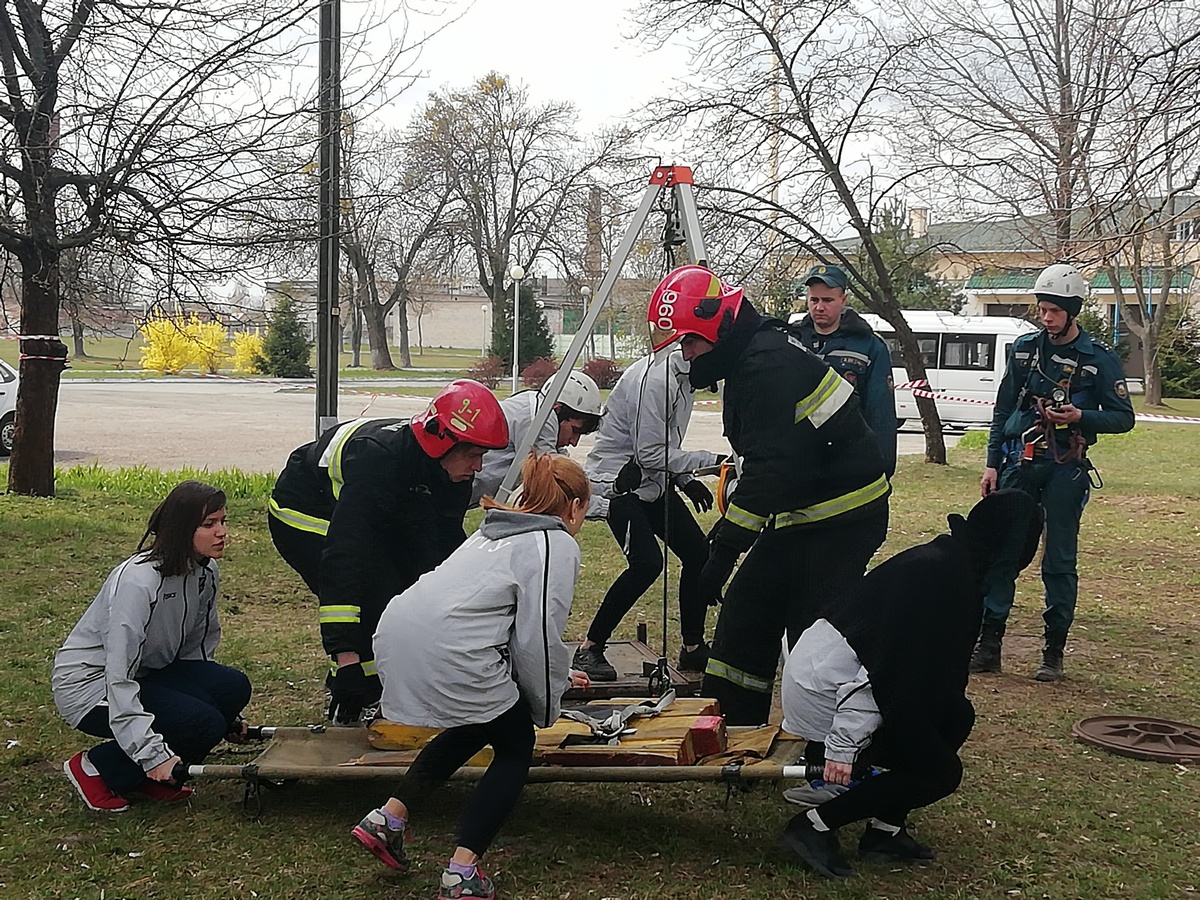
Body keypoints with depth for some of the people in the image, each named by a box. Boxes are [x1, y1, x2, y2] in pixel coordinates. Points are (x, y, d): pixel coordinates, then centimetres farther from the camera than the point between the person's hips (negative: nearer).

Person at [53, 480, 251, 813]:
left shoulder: (205, 572, -4)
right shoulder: (138, 581, -29)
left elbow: (199, 646, 10)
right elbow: (119, 677, -31)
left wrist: (227, 713, 11)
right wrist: (153, 754, -36)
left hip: (147, 673, 8)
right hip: (90, 683, -8)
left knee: (234, 687, -15)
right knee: (204, 723, -25)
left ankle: (146, 776, 2)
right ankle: (95, 768, -5)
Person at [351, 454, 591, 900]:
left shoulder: (498, 530, 27)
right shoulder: (557, 544, 1)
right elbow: (537, 637, -5)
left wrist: (558, 674, 44)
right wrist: (547, 704, 11)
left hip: (397, 631, 8)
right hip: (448, 655, -8)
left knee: (477, 726, 30)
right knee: (516, 747, 14)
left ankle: (389, 818, 26)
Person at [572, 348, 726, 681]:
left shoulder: (682, 378, 7)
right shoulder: (654, 379, -24)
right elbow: (650, 453, -24)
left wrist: (685, 480, 8)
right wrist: (710, 460, -23)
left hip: (652, 481, 10)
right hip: (617, 482, -10)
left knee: (698, 554, 4)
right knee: (646, 563, -21)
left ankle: (692, 648, 16)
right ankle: (590, 649, -8)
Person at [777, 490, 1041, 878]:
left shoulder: (946, 560, 11)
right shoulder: (944, 577, -20)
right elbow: (887, 666, -25)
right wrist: (843, 746, -24)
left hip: (823, 669, 10)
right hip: (825, 691, -10)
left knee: (956, 716, 13)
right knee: (940, 772, -3)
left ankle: (885, 827, 15)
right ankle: (815, 825, -2)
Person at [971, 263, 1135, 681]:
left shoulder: (1099, 359, -2)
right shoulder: (1024, 348, 7)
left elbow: (1123, 418, 1)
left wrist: (1081, 417, -18)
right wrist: (992, 464, 7)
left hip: (1065, 470, -3)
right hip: (1018, 465, 3)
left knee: (1059, 561, 3)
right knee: (999, 553, 0)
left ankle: (1054, 653, 12)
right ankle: (988, 645, 7)